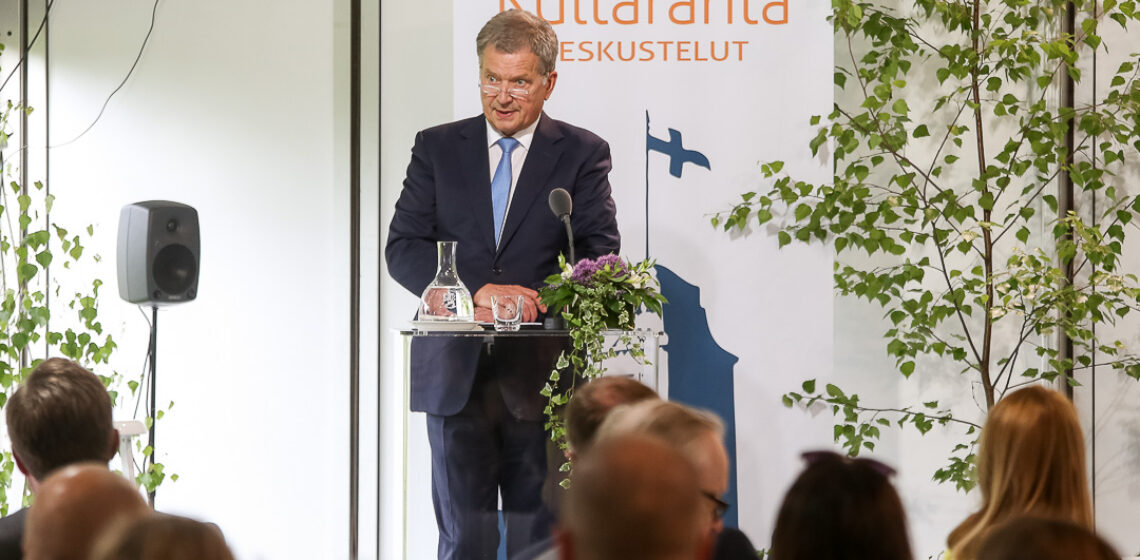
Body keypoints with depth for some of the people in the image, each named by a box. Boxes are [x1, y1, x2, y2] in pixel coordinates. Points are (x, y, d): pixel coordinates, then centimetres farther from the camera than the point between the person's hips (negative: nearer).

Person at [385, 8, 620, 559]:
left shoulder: (582, 153, 6)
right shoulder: (437, 147, 9)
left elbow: (602, 255, -2)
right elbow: (402, 248, 1)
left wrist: (536, 301, -20)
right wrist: (478, 291, -15)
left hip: (541, 374, -1)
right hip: (455, 373, 1)